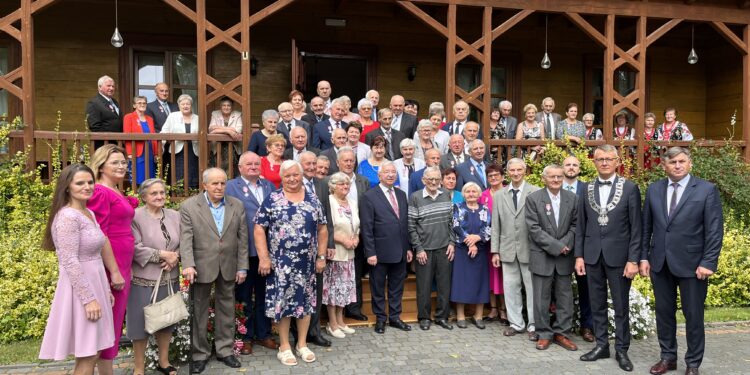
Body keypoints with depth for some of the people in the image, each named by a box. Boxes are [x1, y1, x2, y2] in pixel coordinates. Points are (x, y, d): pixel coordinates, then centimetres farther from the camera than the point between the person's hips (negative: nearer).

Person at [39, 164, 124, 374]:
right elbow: (70, 262, -22)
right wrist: (88, 299, -22)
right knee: (87, 358, -2)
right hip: (80, 289, -9)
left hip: (94, 284, 9)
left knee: (91, 354, 14)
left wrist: (105, 289, 18)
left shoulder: (89, 213, 11)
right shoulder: (68, 216, -17)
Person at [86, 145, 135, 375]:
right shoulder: (100, 192, -13)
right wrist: (110, 272, -21)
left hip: (122, 265, 9)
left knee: (115, 321, 16)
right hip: (110, 266, -9)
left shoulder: (117, 193, 15)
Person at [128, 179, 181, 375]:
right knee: (142, 322, 4)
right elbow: (135, 248, -17)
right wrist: (163, 254, -17)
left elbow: (183, 243, 8)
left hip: (170, 278, 5)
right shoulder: (135, 216, -10)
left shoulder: (175, 215, 8)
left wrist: (175, 257, -12)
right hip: (144, 279, -5)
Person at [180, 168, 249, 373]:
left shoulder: (237, 206, 3)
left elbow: (242, 239, 3)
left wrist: (242, 267, 0)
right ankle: (199, 353, 23)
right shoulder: (189, 206, -5)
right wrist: (188, 265, -24)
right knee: (199, 311, 9)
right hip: (202, 267, -2)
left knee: (226, 309, 12)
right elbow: (186, 238, -12)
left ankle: (225, 350, 25)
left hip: (228, 267, 3)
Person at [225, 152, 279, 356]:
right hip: (244, 250, -4)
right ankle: (245, 336, 20)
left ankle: (263, 334, 27)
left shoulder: (269, 186, 12)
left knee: (264, 294, 14)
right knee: (244, 296, 8)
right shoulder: (231, 186, -2)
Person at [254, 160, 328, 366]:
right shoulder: (272, 200, -3)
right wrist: (263, 258, -12)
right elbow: (259, 229, -6)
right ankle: (285, 347, 17)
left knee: (305, 301, 9)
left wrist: (321, 256, 4)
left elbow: (322, 229, 9)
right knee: (282, 302, 3)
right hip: (280, 262, -3)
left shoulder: (313, 200, 5)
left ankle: (302, 344, 24)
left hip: (307, 262, 3)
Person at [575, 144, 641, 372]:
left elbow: (636, 227, -5)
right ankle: (601, 345, 24)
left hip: (618, 255, -3)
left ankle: (621, 349, 19)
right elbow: (580, 226, 8)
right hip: (592, 255, 3)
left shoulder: (630, 188, -3)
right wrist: (579, 255, 2)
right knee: (597, 304, 11)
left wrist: (633, 260, -10)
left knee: (621, 306, 7)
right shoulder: (587, 189, 6)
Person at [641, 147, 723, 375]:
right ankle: (668, 357, 27)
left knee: (693, 316, 7)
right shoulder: (654, 190, 5)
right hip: (659, 262, 3)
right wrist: (643, 257, 4)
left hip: (692, 264, -3)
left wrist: (708, 262, -13)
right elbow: (646, 227, 8)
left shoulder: (707, 190, -5)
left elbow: (715, 230, -7)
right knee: (664, 312, 12)